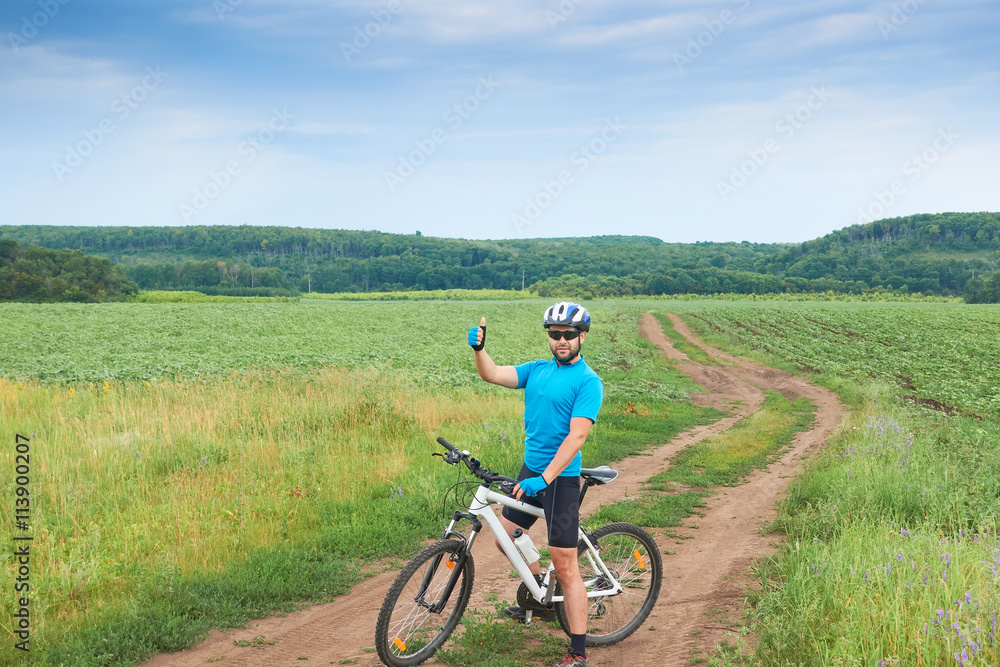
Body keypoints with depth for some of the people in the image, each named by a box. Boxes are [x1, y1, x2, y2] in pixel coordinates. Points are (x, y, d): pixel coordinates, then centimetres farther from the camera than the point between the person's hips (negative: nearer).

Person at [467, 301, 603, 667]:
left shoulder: (588, 382, -13)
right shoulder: (538, 369, 8)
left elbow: (577, 435, -22)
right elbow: (492, 375, 1)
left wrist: (544, 478, -29)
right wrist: (479, 348, -20)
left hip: (561, 478, -8)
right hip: (530, 470, 8)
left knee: (565, 569, -5)